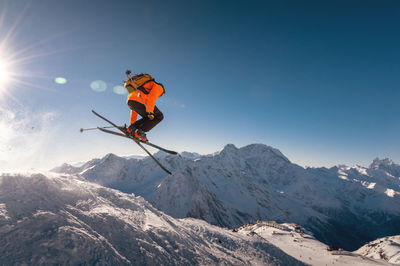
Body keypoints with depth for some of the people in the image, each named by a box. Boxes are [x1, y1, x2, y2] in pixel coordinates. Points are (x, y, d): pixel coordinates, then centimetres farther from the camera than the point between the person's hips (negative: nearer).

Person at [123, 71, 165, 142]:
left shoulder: (145, 88, 42)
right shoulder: (159, 87, 19)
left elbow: (134, 107, 39)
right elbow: (152, 96, -8)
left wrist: (132, 122, 41)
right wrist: (150, 111, -19)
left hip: (129, 102, 8)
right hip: (138, 100, -8)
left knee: (149, 118, 22)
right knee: (159, 116, 2)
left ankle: (132, 128, 7)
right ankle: (140, 131, -8)